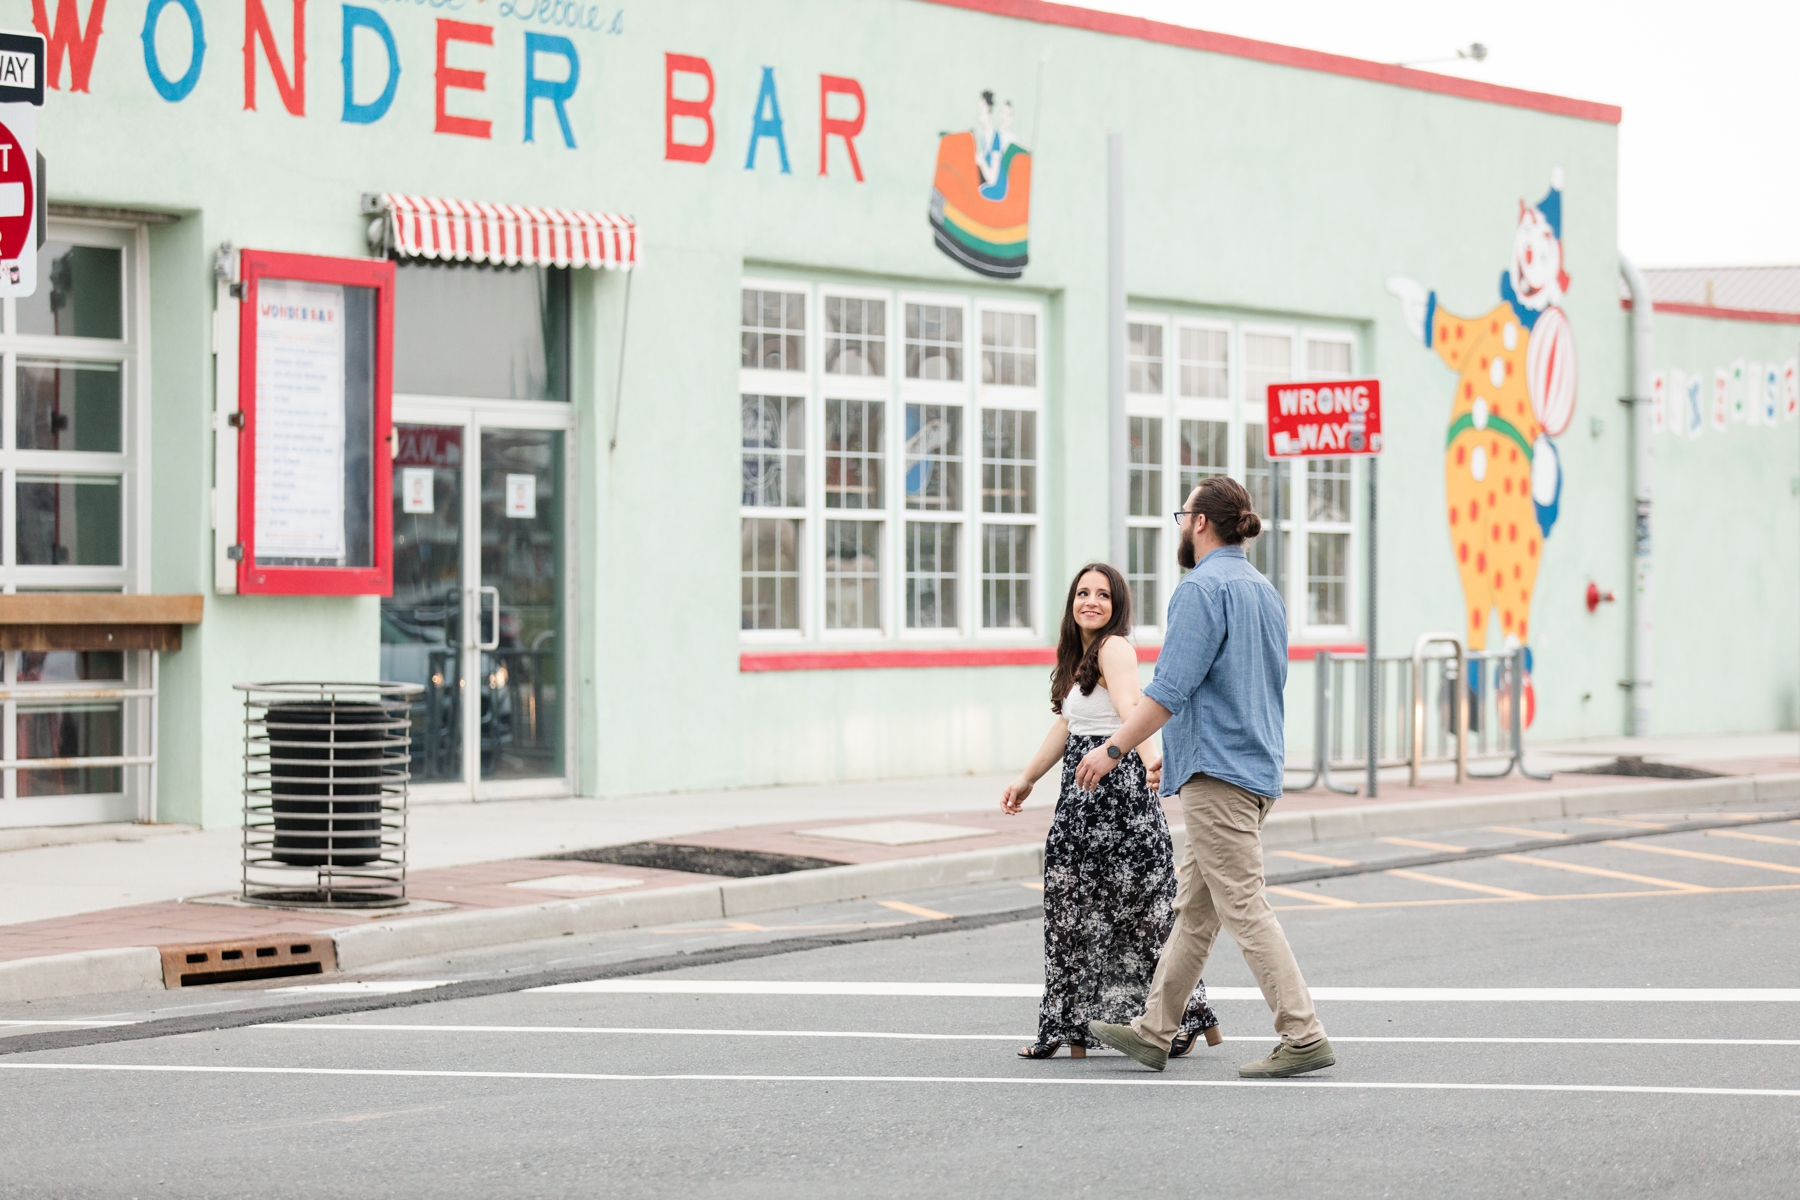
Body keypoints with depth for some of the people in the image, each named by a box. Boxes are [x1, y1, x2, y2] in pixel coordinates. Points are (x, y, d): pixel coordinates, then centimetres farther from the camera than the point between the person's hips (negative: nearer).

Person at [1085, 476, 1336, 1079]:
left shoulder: (1202, 588, -12)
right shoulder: (1265, 590, 16)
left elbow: (1170, 689, -19)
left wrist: (1113, 749, -15)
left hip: (1216, 772, -10)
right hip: (1258, 767, 10)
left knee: (1244, 907, -8)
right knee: (1194, 909, 13)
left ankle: (1303, 1036, -11)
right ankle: (1152, 1031, 20)